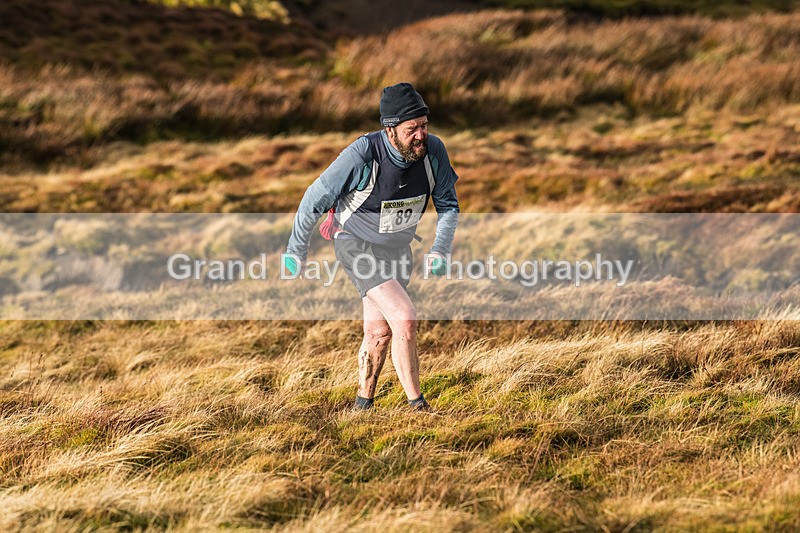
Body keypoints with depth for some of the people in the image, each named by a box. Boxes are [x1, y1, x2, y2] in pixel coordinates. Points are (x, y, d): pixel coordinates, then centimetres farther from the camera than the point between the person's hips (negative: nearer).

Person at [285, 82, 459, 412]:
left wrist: (440, 251, -12)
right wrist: (296, 252, -7)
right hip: (358, 246, -5)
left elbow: (448, 205, 0)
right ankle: (417, 407, -11)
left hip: (398, 248, 5)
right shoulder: (362, 155, -30)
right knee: (404, 319, -19)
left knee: (379, 332, 13)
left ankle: (363, 404, 31)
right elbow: (315, 199, -17)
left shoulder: (433, 150, -17)